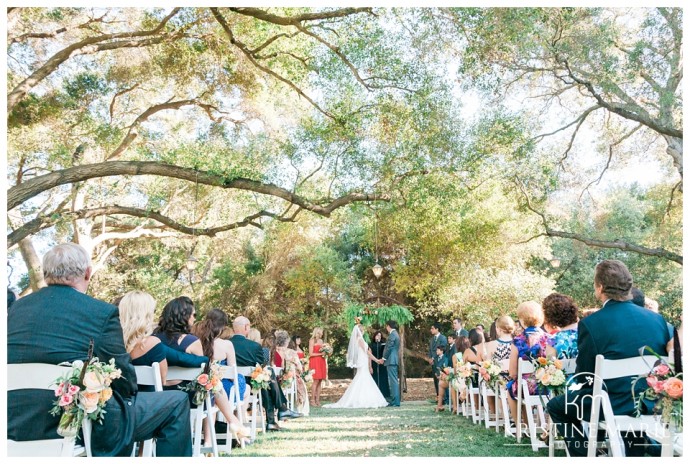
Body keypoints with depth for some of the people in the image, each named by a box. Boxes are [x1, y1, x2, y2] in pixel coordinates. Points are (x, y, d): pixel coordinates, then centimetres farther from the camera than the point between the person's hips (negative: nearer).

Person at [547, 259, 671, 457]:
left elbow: (582, 377, -9)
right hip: (652, 406, 5)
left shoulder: (591, 324, -17)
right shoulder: (657, 319, -2)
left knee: (555, 406, 18)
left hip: (613, 407, -5)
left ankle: (585, 454, 13)